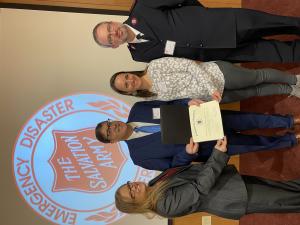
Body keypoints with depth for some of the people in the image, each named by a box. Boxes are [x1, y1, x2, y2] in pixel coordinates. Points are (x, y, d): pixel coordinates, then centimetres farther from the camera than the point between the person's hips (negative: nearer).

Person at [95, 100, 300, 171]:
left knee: (252, 120, -2)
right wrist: (187, 152, -29)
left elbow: (171, 103, 0)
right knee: (254, 143, 0)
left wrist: (189, 103, -21)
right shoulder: (139, 155, -12)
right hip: (204, 146, -3)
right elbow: (172, 165, -8)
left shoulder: (137, 109, -5)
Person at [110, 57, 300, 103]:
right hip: (210, 97, 4)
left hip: (217, 74, -4)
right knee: (255, 92, 14)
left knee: (259, 76, 9)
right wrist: (210, 92, -13)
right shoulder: (155, 98, -3)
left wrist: (211, 87, -26)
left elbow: (189, 64, -18)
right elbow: (182, 95, 3)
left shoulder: (155, 66, -19)